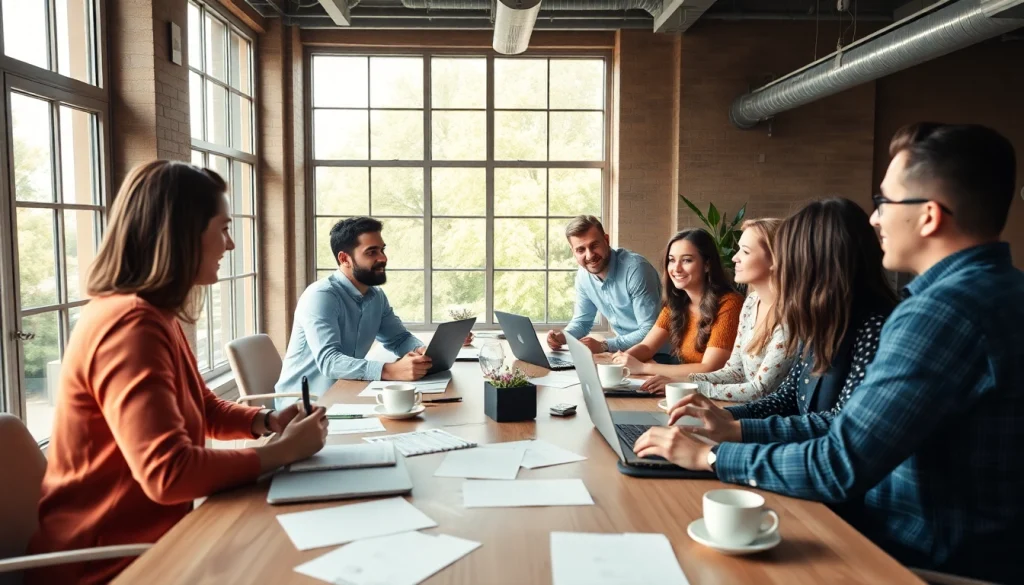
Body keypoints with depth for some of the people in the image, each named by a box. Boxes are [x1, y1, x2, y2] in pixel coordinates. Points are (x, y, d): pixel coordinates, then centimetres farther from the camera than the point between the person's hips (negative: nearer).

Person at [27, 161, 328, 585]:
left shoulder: (155, 316, 7)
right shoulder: (131, 325, -25)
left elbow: (205, 410, 18)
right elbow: (168, 473, -32)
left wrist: (267, 422, -1)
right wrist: (281, 451, -20)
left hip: (148, 537, 9)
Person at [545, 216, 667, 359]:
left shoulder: (635, 268, -24)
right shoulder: (583, 275, -2)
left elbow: (650, 331, -26)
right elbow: (582, 321, 11)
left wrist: (603, 346, -31)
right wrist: (563, 336, -10)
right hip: (626, 351, 7)